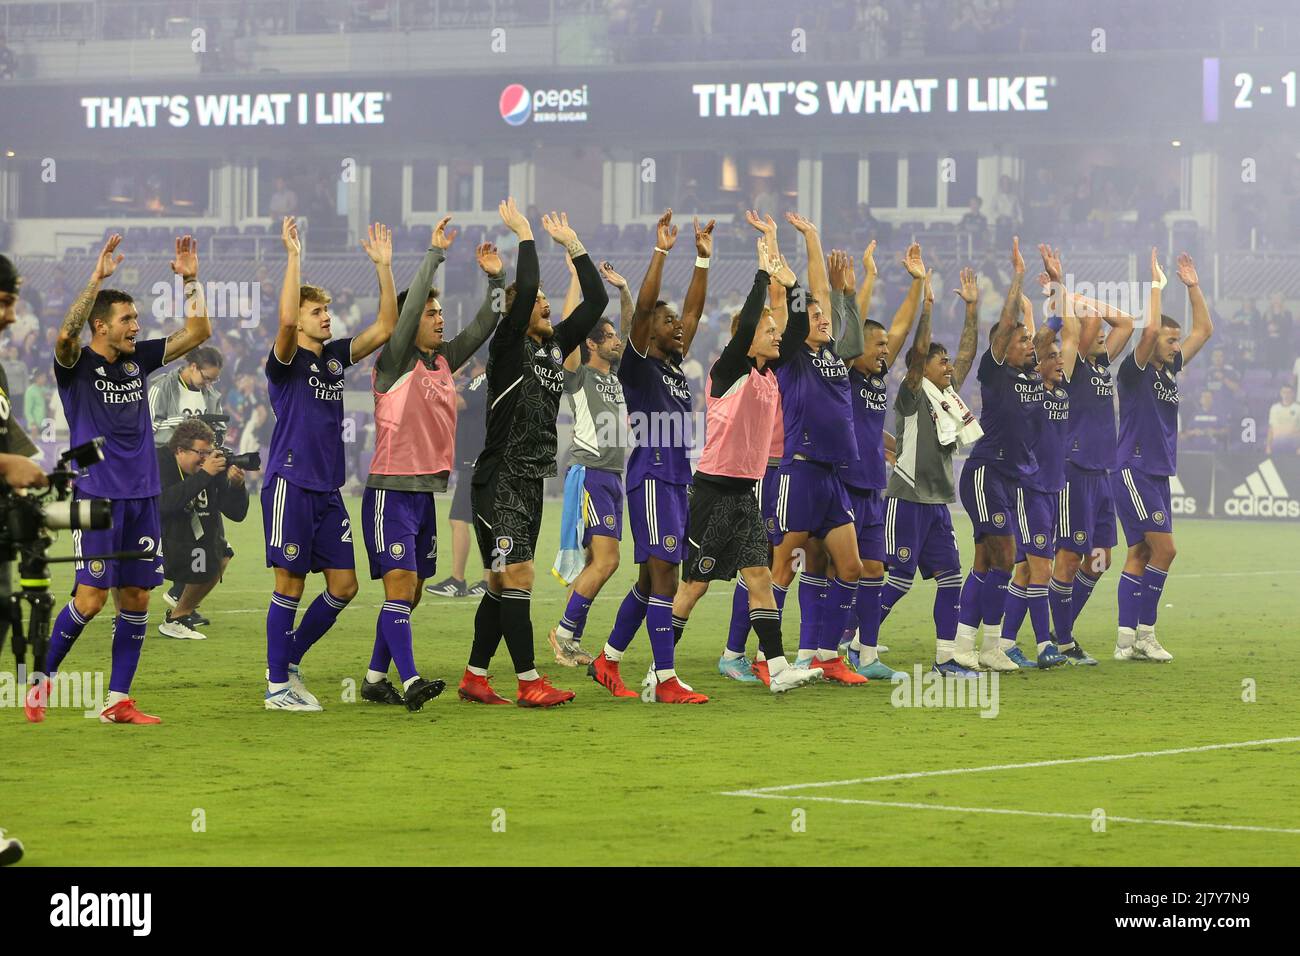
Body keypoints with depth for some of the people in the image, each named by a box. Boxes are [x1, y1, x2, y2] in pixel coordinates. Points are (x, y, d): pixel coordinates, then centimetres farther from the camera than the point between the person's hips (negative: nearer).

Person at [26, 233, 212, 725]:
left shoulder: (138, 359, 11)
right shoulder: (77, 364, -5)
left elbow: (197, 333, 12)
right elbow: (66, 333, -28)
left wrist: (191, 280, 1)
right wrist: (97, 277, -33)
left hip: (141, 498, 6)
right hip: (97, 494, -6)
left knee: (136, 598, 3)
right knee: (92, 597, -12)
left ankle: (117, 701, 8)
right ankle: (42, 679, 6)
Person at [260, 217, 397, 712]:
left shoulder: (335, 355, 13)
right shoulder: (287, 360, -6)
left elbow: (385, 326, 7)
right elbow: (285, 319, -27)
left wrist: (383, 266, 0)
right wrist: (293, 257, -27)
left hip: (327, 489, 7)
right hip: (290, 483, -7)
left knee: (343, 585, 5)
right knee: (290, 583, -4)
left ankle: (290, 663, 21)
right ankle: (277, 686, 4)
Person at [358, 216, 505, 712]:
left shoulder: (444, 360, 12)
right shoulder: (394, 363, -8)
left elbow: (482, 328, 12)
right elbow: (409, 306, -20)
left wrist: (495, 280, 0)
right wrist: (434, 254, -20)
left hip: (426, 490, 8)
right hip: (391, 489, -8)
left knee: (410, 592, 10)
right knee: (399, 586, -14)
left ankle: (375, 679, 17)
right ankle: (409, 681, -22)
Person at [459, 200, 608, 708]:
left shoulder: (555, 345, 11)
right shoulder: (508, 347, -9)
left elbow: (596, 301, 12)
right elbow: (524, 291, -24)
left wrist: (572, 243, 10)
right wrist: (524, 235, -14)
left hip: (532, 481, 8)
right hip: (501, 480, -8)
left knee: (502, 585, 10)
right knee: (517, 579, -10)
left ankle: (475, 678, 15)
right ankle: (529, 682, -10)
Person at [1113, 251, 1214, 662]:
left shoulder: (1171, 369, 13)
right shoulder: (1135, 370, -9)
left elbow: (1204, 329, 20)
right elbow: (1150, 328, -26)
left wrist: (1193, 287, 11)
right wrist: (1156, 284, -16)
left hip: (1158, 474, 8)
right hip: (1134, 471, -8)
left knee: (1140, 555, 5)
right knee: (1164, 549, -11)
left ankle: (1127, 639, 4)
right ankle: (1145, 633, -6)